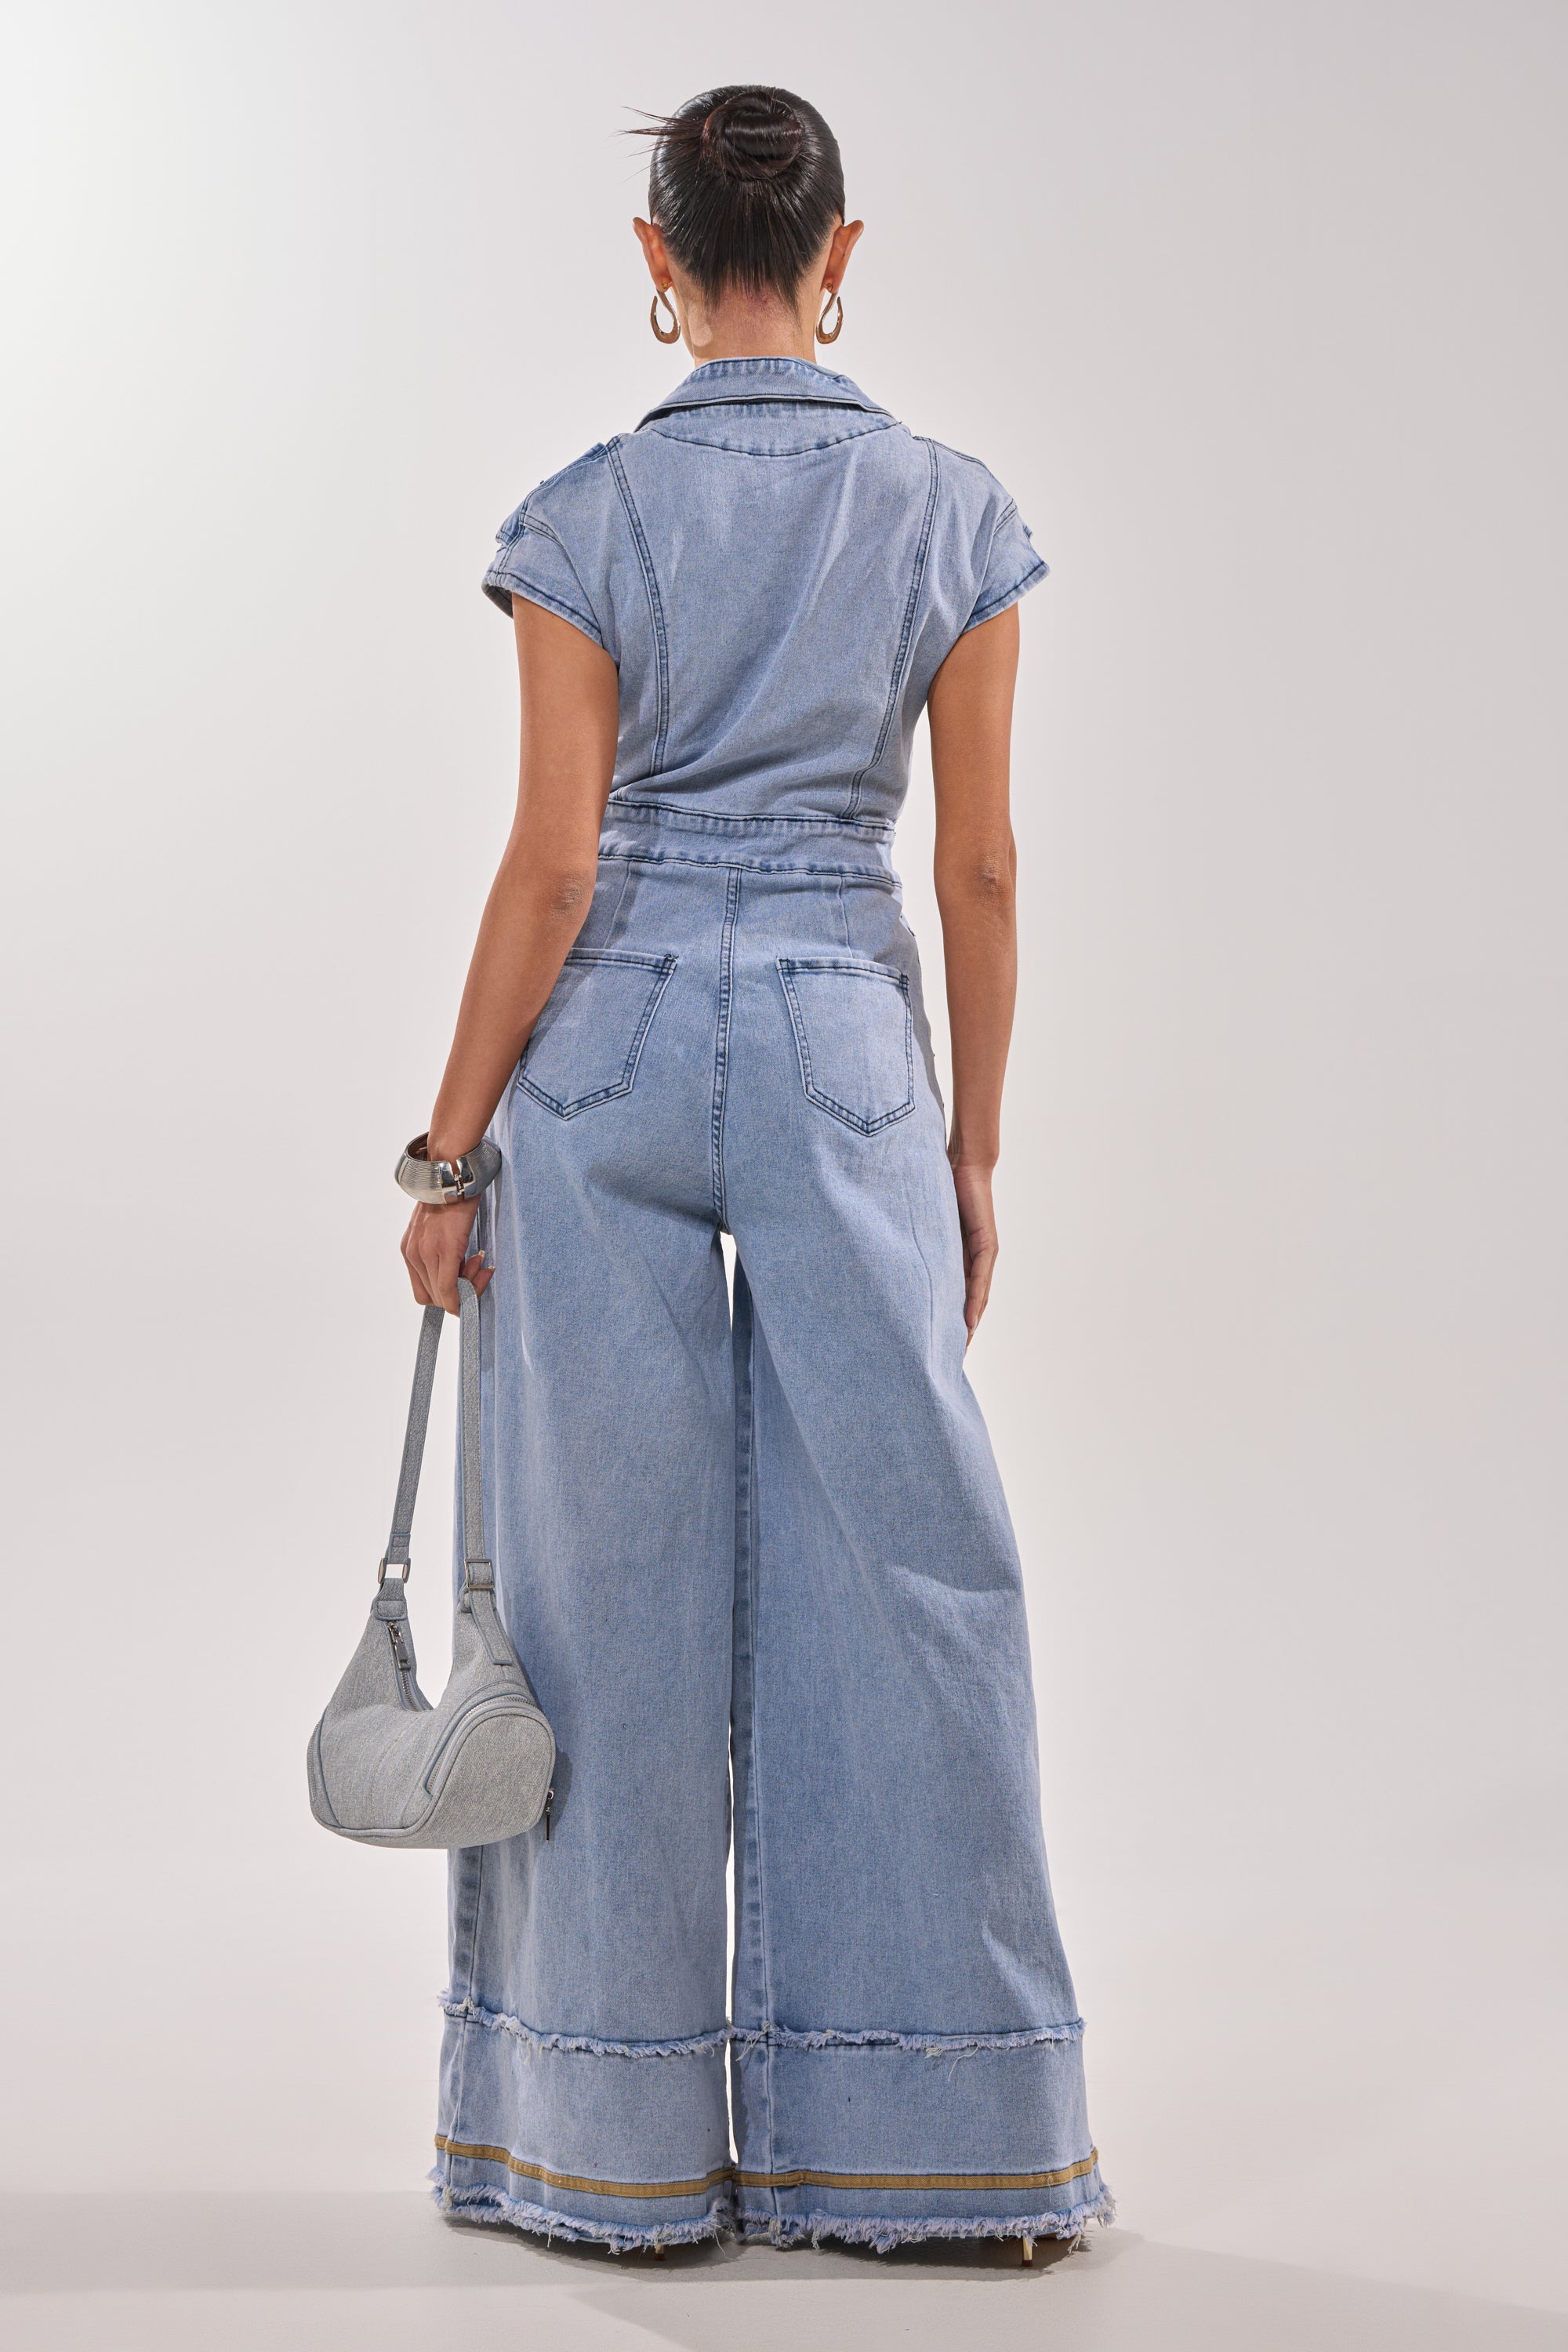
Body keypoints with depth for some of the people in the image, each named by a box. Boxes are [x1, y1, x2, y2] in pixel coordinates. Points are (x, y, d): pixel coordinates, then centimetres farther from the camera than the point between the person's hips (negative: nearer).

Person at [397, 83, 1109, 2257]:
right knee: (896, 1571, 5)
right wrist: (975, 1148, 9)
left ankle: (620, 2134, 15)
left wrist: (451, 1152, -1)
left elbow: (552, 870, -8)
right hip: (846, 1057, 1)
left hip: (608, 1059, -1)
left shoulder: (587, 521, -5)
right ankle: (921, 2129, 11)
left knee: (612, 1585, 6)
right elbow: (978, 865, 1)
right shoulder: (953, 514, 0)